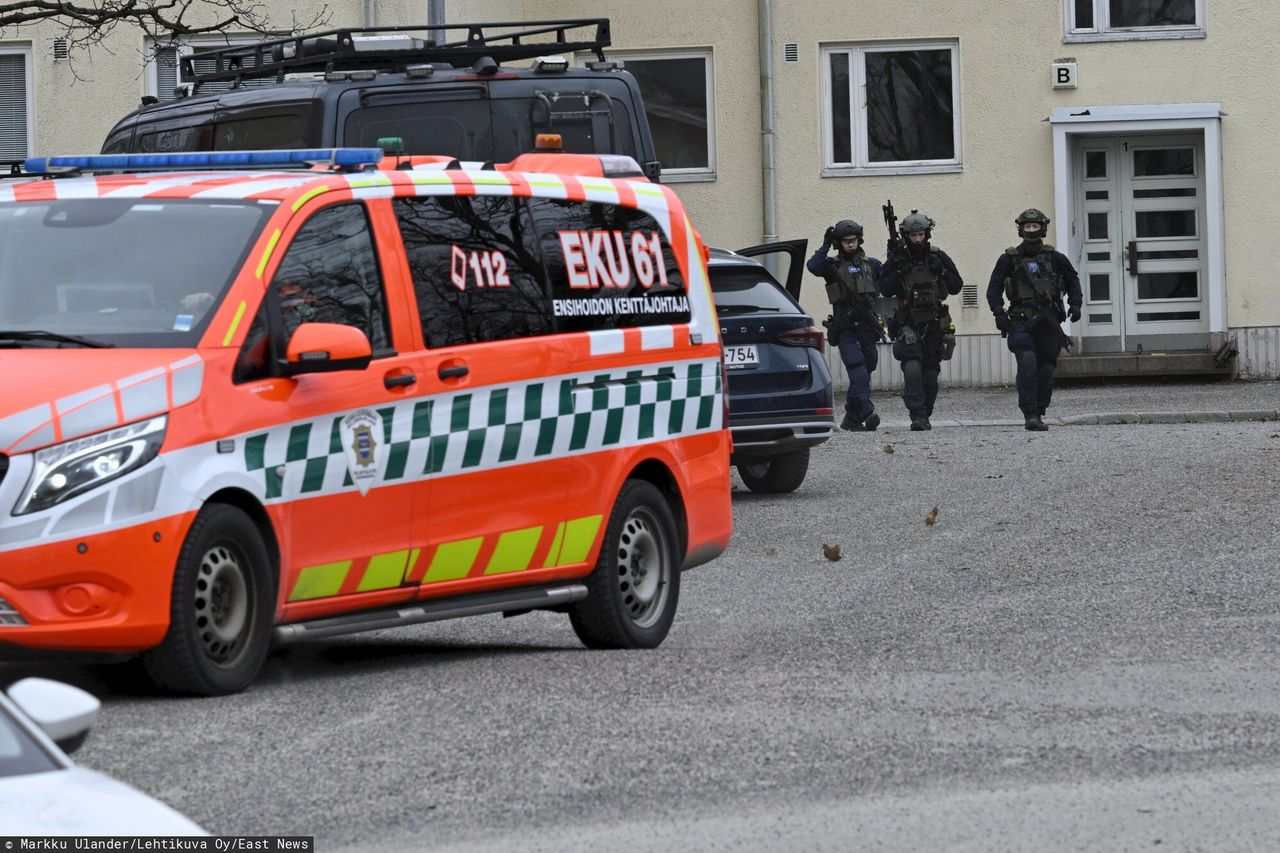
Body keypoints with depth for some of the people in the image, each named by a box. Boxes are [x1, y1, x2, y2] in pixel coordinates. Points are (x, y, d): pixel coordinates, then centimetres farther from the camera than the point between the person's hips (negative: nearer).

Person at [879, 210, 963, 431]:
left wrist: (941, 271, -11)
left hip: (934, 325, 2)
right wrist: (897, 270, -18)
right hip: (908, 325, -2)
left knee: (930, 374, 6)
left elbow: (956, 286, 4)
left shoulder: (938, 257, 4)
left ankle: (925, 415, 19)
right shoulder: (897, 259, 0)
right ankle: (917, 415, -22)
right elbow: (885, 290, -5)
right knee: (912, 369, -19)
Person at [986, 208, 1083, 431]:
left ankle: (1039, 414, 15)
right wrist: (998, 312, -10)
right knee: (1027, 362, -20)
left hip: (1048, 322, 2)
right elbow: (994, 288, 5)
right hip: (1021, 321, -2)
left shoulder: (1054, 258, 9)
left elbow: (1072, 280, 20)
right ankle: (1030, 415, -24)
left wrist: (1075, 304, 5)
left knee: (1046, 369, 2)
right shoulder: (1009, 259, 5)